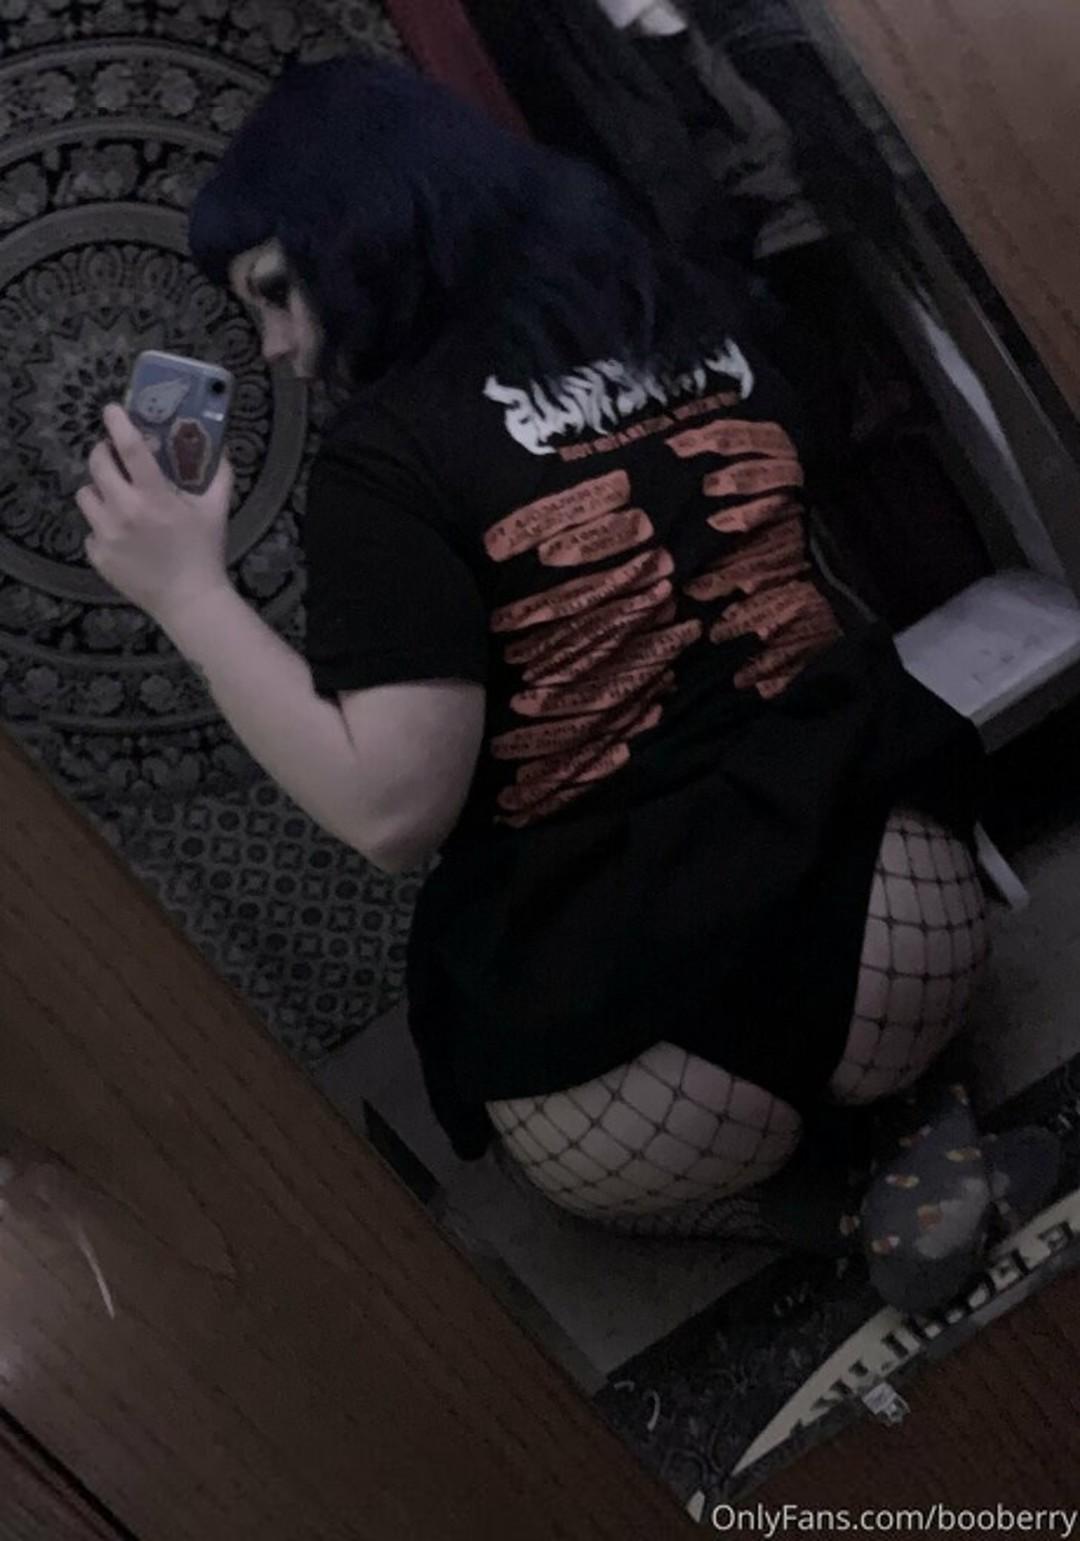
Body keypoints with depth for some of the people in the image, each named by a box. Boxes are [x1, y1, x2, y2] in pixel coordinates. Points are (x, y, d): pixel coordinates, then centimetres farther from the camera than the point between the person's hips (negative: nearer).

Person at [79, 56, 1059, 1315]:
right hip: (895, 909, 4)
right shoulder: (704, 323, 5)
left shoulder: (386, 456, -14)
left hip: (641, 1035, -3)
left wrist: (186, 591, -10)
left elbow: (392, 810, -18)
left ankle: (824, 1198, 7)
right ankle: (900, 1116, 12)